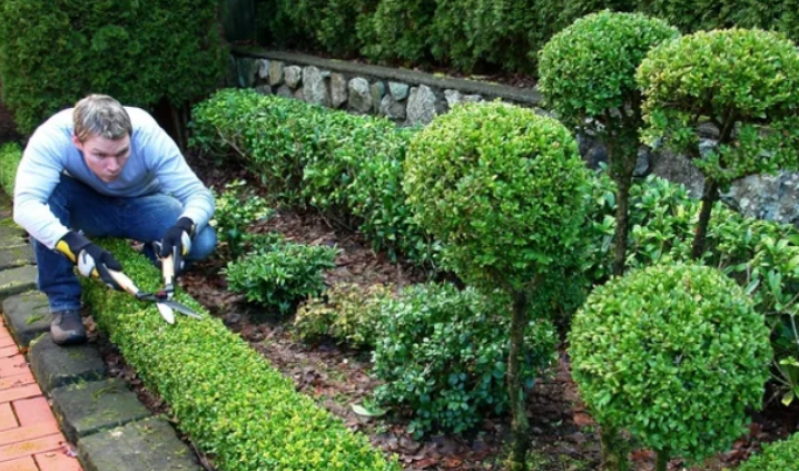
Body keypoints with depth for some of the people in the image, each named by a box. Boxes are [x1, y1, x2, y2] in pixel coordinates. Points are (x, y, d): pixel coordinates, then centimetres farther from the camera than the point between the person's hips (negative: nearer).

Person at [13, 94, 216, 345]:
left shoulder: (148, 136, -33)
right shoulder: (54, 136, -33)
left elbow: (199, 195, -30)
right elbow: (25, 206, -42)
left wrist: (184, 228, -52)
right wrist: (76, 246, -57)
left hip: (140, 206, 0)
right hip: (86, 207, 0)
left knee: (203, 241, -26)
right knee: (48, 195, -33)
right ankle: (64, 304, -18)